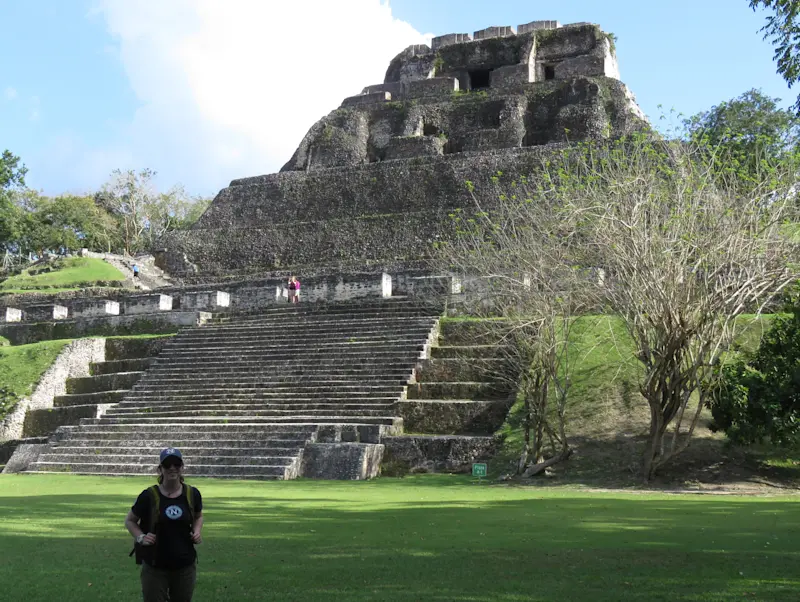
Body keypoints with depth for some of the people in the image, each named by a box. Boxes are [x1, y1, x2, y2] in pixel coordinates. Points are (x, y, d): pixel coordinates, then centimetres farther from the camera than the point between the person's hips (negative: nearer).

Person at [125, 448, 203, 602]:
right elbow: (129, 520, 5)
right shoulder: (149, 495, -10)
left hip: (185, 566, 2)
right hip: (154, 567, -2)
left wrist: (197, 531, -1)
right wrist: (140, 537, -12)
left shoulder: (192, 494, -3)